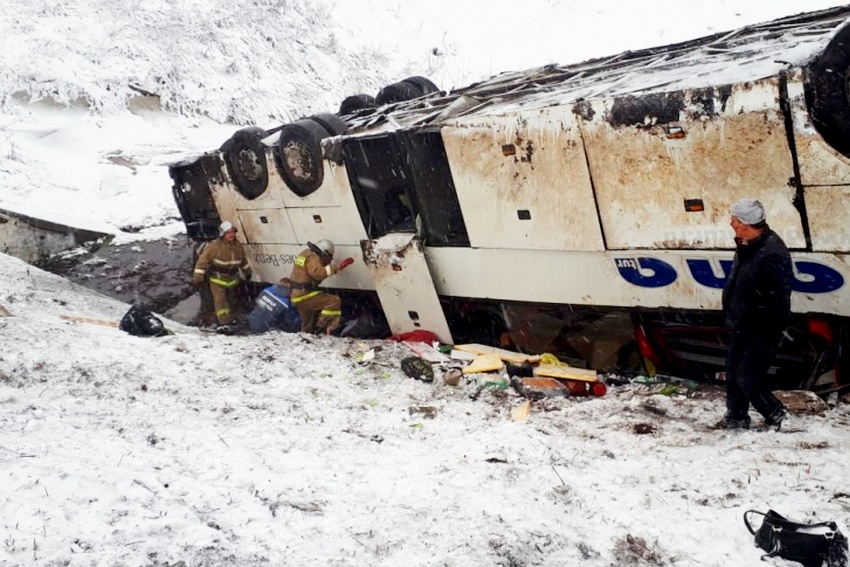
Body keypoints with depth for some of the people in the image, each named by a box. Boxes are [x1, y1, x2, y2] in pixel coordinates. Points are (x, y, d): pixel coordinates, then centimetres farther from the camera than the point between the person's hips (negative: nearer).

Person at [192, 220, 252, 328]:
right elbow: (203, 260, -21)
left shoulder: (238, 245, -2)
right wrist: (197, 277, -24)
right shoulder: (214, 246, -22)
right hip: (217, 279, -6)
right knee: (220, 301, -13)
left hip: (232, 278, 6)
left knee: (231, 301, 20)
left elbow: (243, 260, 15)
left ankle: (232, 319, 37)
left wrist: (247, 272, 25)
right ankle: (225, 323, -15)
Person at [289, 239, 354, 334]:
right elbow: (317, 272, -32)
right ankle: (321, 326, -17)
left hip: (296, 296, 10)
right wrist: (334, 268, -35)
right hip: (304, 295, -10)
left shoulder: (306, 253, 17)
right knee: (334, 301, -16)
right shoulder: (313, 257, -14)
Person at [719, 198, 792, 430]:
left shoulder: (772, 252, -24)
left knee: (748, 378, -5)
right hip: (742, 326, 9)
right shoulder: (746, 246, 6)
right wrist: (732, 316, 18)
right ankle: (736, 418, 28)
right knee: (733, 372, 15)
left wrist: (768, 332, -22)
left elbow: (778, 298, -24)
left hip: (761, 330, -9)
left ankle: (777, 416, 15)